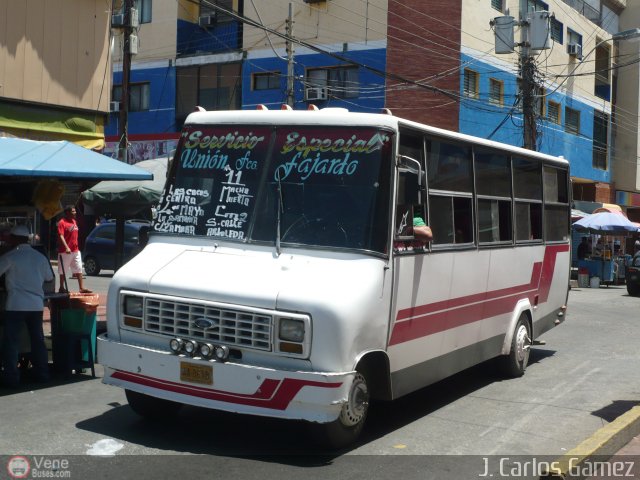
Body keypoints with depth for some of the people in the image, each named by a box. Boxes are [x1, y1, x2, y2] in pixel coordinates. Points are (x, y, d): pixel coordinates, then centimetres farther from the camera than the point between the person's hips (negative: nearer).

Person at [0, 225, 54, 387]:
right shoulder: (40, 257, 7)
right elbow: (49, 277, 18)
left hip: (16, 305, -5)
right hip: (36, 305, 5)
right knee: (38, 339, 14)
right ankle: (42, 373, 18)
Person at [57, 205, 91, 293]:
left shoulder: (74, 221, 13)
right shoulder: (62, 222, -12)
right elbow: (61, 236, -20)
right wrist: (66, 248, -30)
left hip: (76, 250, 8)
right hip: (65, 252, -8)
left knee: (79, 269, 5)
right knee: (63, 270, 4)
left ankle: (81, 288, 7)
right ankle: (62, 288, 13)